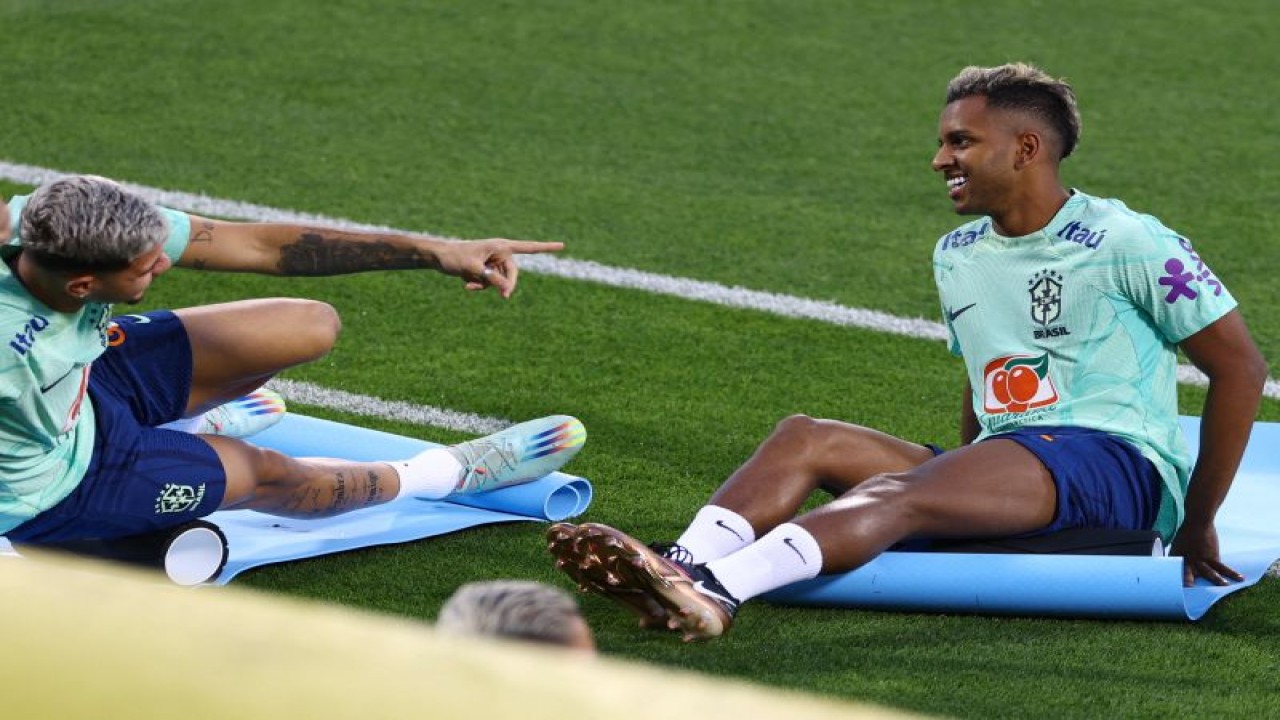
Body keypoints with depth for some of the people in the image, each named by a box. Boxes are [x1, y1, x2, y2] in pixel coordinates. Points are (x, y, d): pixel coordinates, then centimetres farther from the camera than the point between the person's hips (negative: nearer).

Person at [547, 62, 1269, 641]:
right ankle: (681, 570, -41)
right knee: (802, 437, -15)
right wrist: (967, 483, 16)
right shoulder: (958, 257, 19)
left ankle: (719, 592, -56)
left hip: (1119, 466, -7)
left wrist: (1197, 526, -3)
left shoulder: (1126, 242, -3)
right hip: (1001, 468, 7)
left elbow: (1241, 369, -3)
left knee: (902, 492, -34)